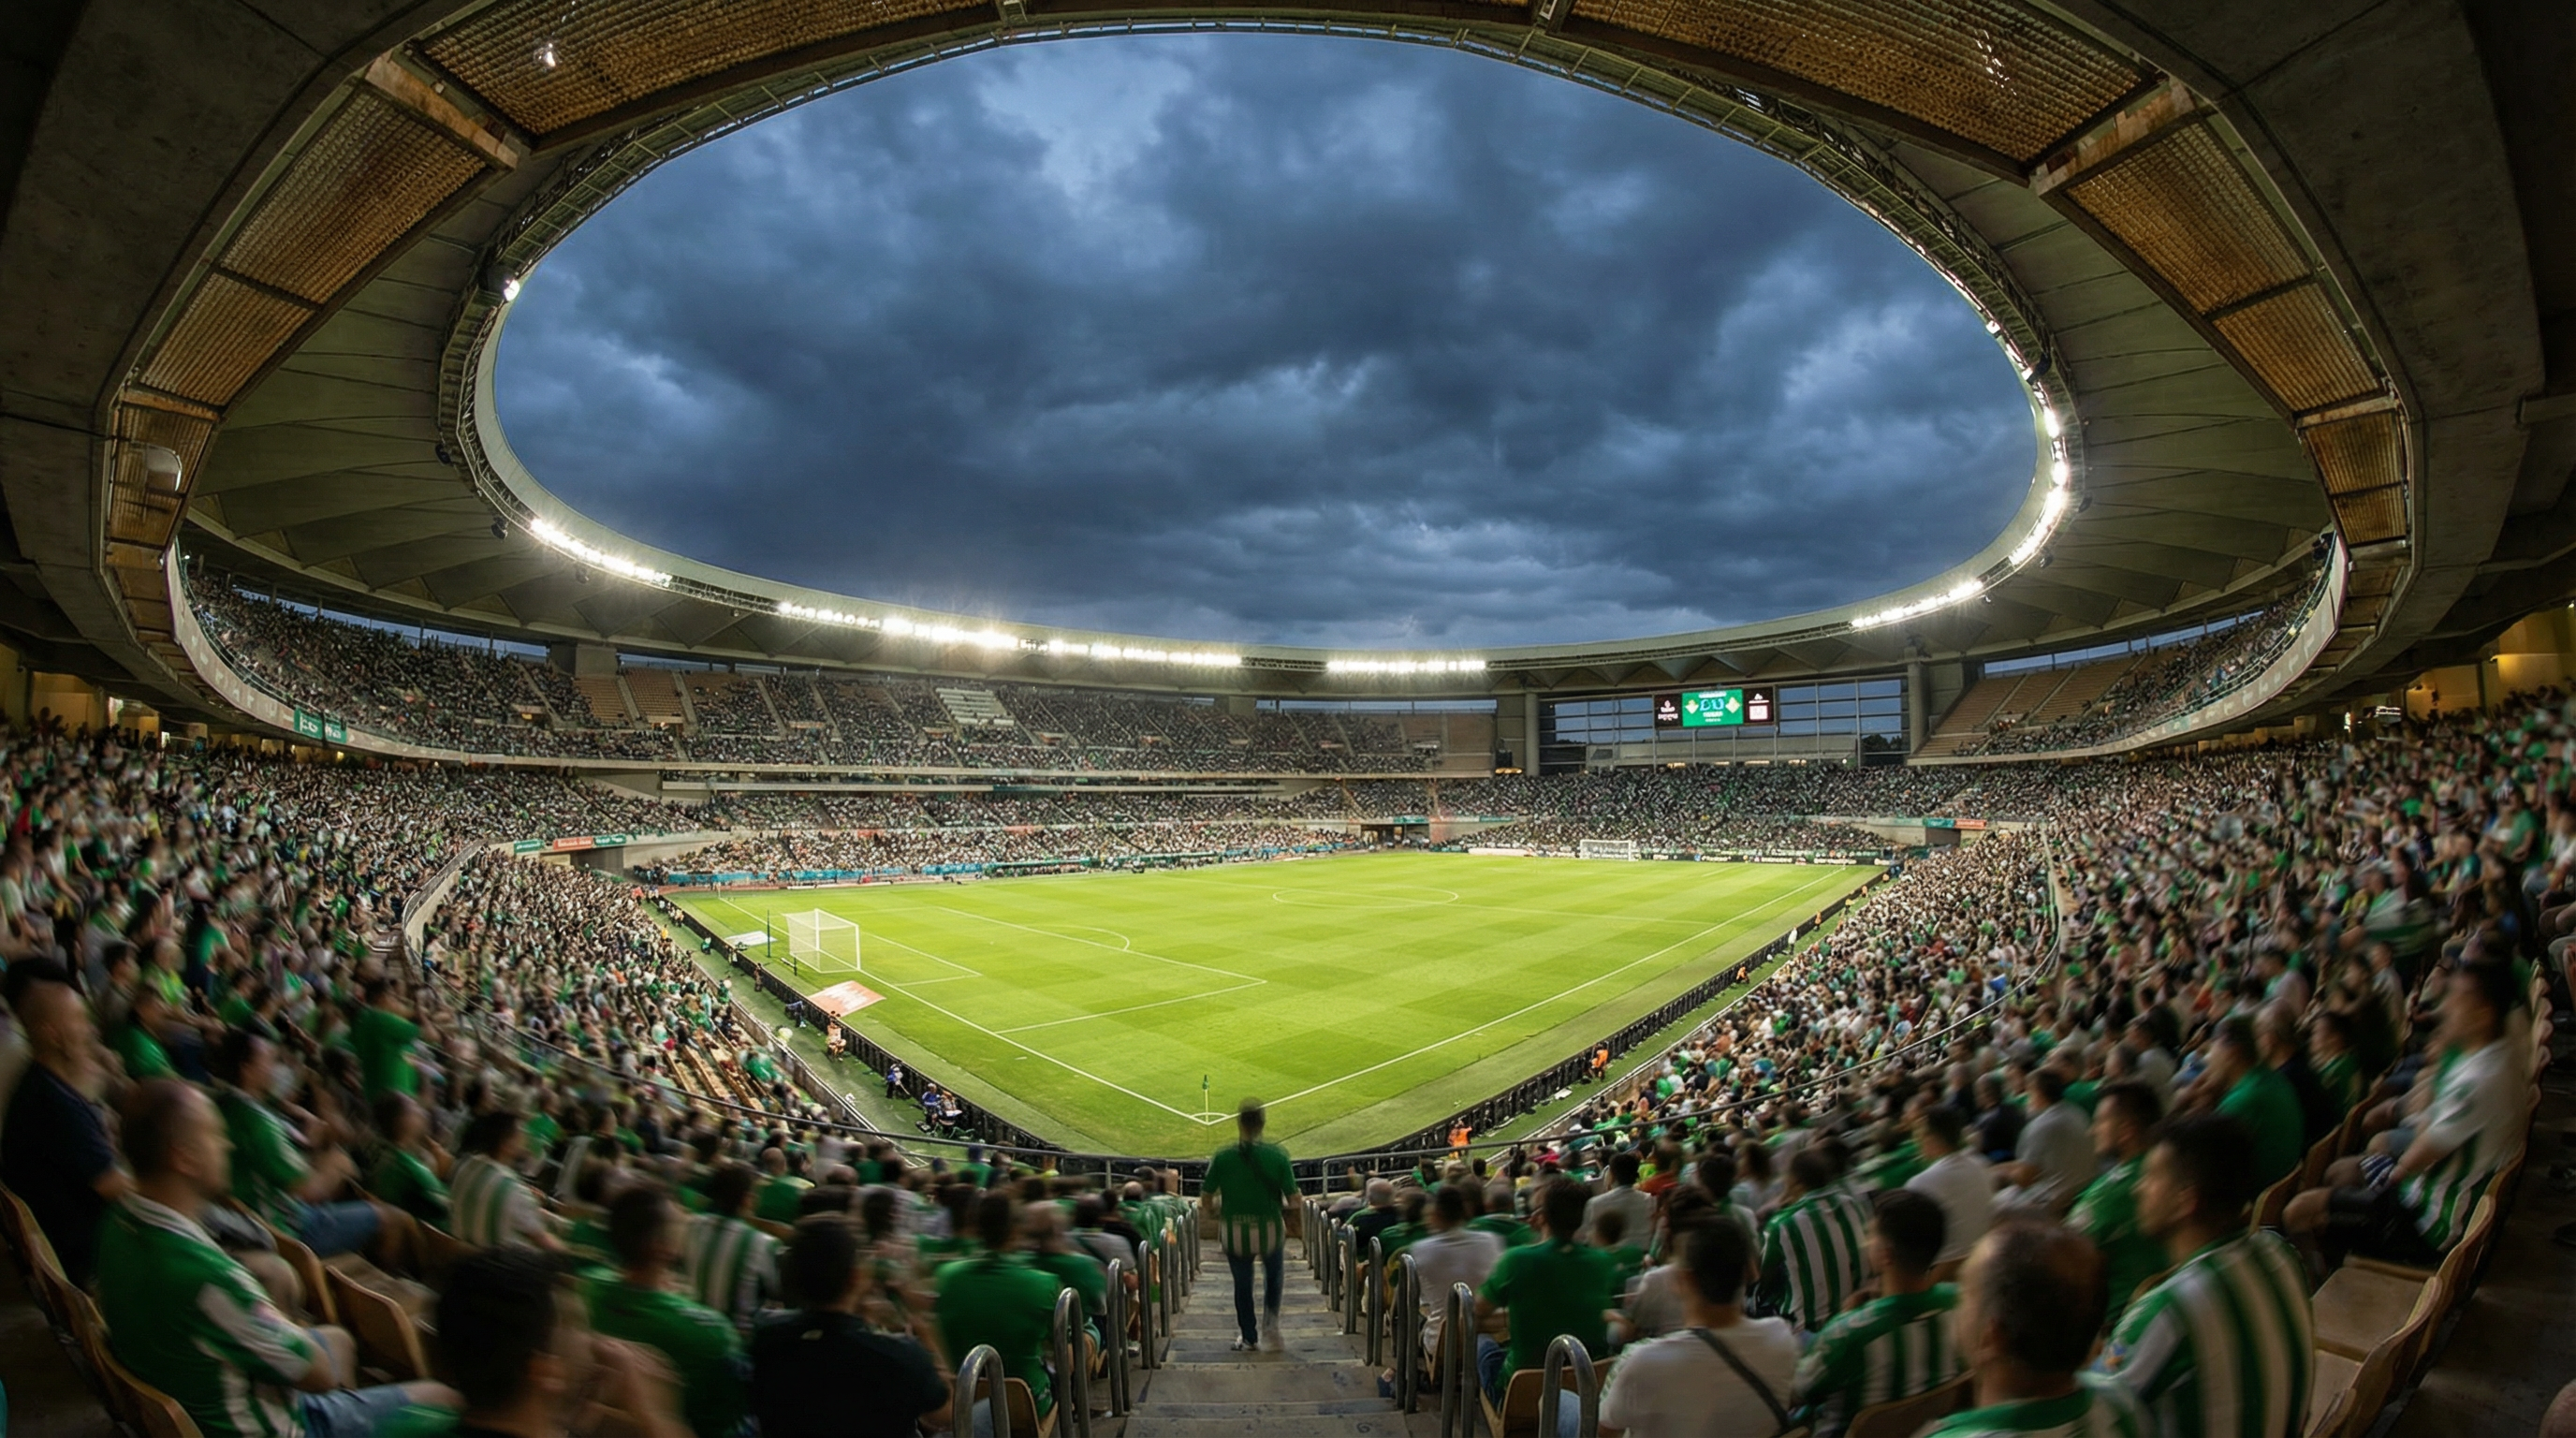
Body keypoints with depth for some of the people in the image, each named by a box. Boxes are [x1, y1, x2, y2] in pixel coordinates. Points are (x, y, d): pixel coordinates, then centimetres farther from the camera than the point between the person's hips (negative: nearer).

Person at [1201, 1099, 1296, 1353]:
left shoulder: (1222, 1158, -12)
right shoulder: (1278, 1156, -14)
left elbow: (1206, 1200, -8)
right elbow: (1293, 1199, -11)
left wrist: (1219, 1212, 12)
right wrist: (1283, 1209, 10)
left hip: (1234, 1231, 0)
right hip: (1270, 1228, 0)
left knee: (1242, 1283, 21)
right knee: (1272, 1276, 28)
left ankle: (1247, 1338, 32)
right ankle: (1270, 1327, 16)